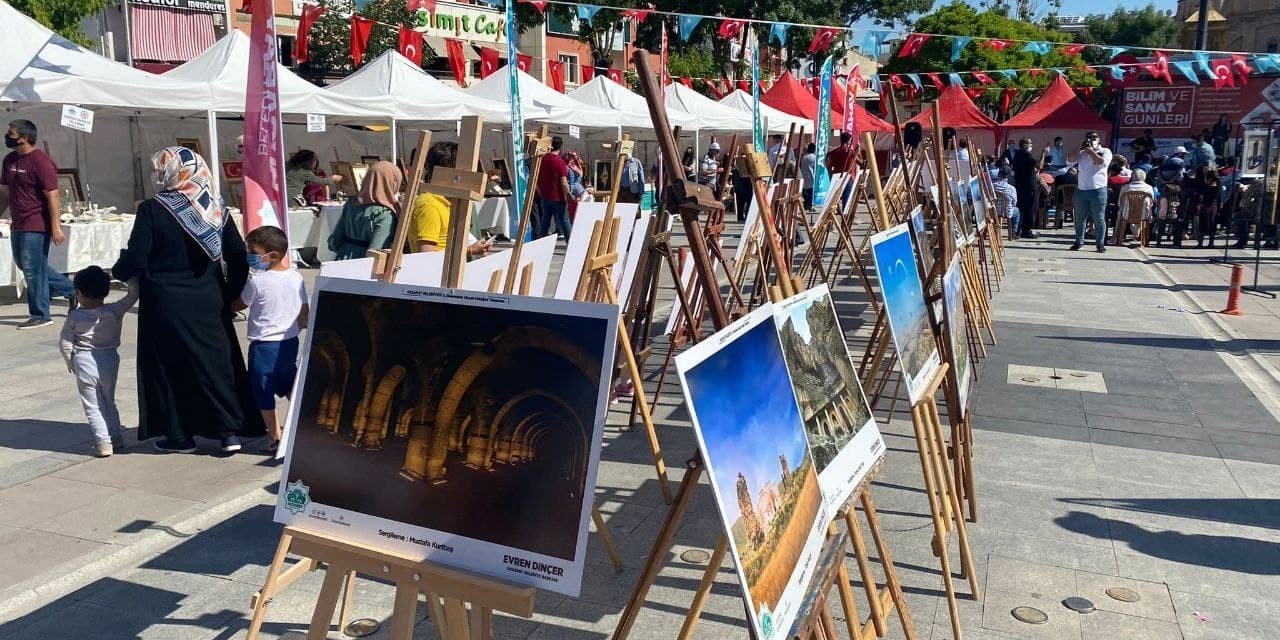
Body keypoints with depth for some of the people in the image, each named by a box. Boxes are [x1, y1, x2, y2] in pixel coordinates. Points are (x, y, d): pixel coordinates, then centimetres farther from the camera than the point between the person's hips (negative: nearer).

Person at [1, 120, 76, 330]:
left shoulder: (40, 161, -15)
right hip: (18, 225, 9)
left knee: (33, 269, -3)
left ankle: (40, 315, 8)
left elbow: (52, 196, -18)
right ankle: (70, 289, 28)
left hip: (36, 226, -9)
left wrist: (56, 227, -21)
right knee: (24, 265, 17)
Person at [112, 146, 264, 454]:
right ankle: (230, 430, 10)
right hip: (210, 303, 4)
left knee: (172, 367, 9)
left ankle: (179, 435, 17)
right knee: (218, 360, 10)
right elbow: (238, 255, 2)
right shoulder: (215, 207, 1)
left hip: (166, 306, -3)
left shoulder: (152, 209, -12)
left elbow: (136, 258, -12)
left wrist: (118, 271, 9)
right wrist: (230, 293, 11)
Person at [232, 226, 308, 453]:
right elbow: (304, 310, 8)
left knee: (263, 391, 6)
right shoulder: (296, 277, 0)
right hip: (290, 341, 6)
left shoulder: (257, 282, -15)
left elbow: (238, 306, -1)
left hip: (263, 344, -6)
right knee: (290, 386, 21)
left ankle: (275, 437, 9)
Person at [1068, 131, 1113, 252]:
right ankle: (1079, 241, 17)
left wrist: (1091, 151, -9)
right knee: (1080, 218, 9)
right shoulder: (1082, 153, 14)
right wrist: (1079, 148, -3)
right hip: (1081, 190, 4)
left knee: (1099, 219, -2)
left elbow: (1102, 162, -15)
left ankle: (1100, 243, 4)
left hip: (1098, 190, -4)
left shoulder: (1105, 151, 3)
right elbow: (1070, 160, 3)